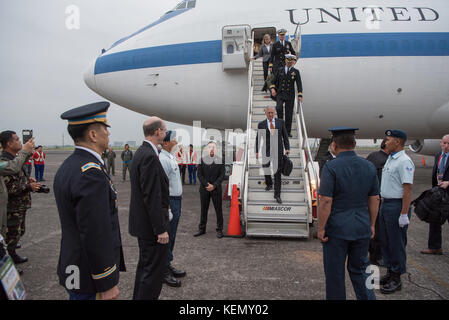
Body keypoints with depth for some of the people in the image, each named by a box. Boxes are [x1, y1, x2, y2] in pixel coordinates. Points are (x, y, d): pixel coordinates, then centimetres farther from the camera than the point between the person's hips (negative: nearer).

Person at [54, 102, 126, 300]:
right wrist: (107, 284, -18)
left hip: (72, 266, 9)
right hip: (89, 279, -9)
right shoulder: (91, 173, -26)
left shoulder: (67, 166, 6)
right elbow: (96, 235, -26)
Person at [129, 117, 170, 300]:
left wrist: (164, 203, 20)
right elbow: (152, 197, -25)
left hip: (142, 222, 11)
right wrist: (161, 229, -21)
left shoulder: (141, 152, 10)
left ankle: (139, 297, 38)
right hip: (151, 225, -11)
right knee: (155, 270, 1)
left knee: (145, 265, 23)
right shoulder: (149, 156, -22)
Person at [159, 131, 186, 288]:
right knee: (167, 236, -2)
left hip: (176, 200, 10)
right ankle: (163, 272, 9)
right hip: (169, 201, -10)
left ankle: (167, 265, 30)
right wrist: (166, 207, -23)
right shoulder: (163, 160, -18)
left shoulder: (171, 157, 14)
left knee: (171, 235, 17)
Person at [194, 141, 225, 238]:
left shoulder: (220, 160, 2)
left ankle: (219, 230, 11)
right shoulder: (202, 159, 4)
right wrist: (206, 185, -10)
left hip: (216, 189, -1)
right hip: (204, 189, 1)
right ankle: (202, 229, 21)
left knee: (218, 209, 2)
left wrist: (214, 185, -13)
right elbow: (199, 174, 1)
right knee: (203, 209, 10)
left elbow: (222, 175, -2)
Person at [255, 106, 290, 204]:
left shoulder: (280, 122, 4)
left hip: (278, 150, 0)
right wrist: (257, 151, -2)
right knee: (265, 168, 9)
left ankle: (277, 195, 7)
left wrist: (287, 148, 0)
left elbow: (285, 135, 7)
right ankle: (269, 184, 42)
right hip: (266, 150, 0)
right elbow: (258, 138, 4)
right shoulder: (261, 124, 2)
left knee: (277, 172, 1)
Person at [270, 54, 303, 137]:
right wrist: (272, 88, -4)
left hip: (290, 95, 0)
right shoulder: (280, 70, 10)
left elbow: (299, 84, 1)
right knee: (279, 108, -25)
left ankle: (288, 132, 9)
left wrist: (300, 95, -10)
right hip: (280, 94, 1)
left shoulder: (296, 72, 6)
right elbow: (274, 80, 15)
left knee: (289, 114, 0)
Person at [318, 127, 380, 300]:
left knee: (335, 272, 11)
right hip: (362, 228, 5)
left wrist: (321, 228, -10)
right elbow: (374, 199, 6)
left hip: (337, 229, -5)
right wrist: (371, 224, 16)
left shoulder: (330, 167, -15)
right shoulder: (369, 166, 2)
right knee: (360, 269, 19)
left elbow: (326, 201, -18)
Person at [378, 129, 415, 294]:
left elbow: (407, 189, -21)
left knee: (396, 243, 1)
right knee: (385, 241, 16)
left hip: (397, 206, -10)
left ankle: (396, 279, 12)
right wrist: (383, 204, 18)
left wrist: (404, 214, -23)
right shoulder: (390, 159, 14)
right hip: (385, 205, 10)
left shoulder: (404, 161, -16)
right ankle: (390, 272, 30)